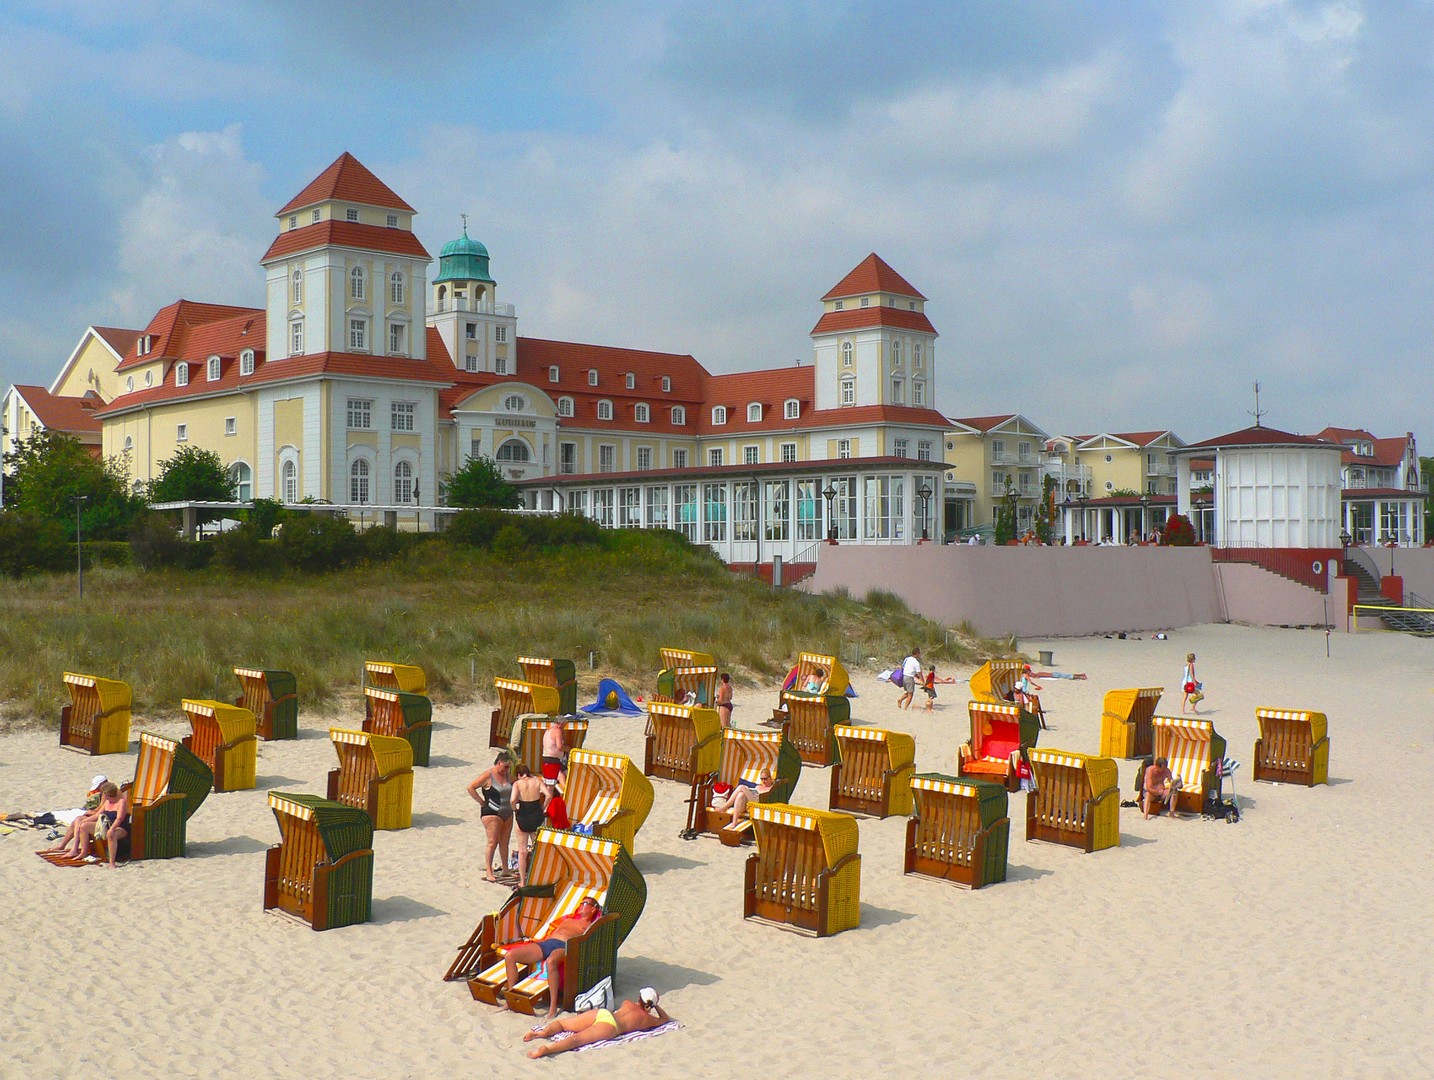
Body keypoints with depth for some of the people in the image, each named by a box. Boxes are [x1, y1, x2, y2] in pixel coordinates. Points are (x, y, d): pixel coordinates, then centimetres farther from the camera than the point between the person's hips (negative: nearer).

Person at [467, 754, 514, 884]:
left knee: (504, 842, 12)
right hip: (492, 813, -7)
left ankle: (505, 868, 21)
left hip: (508, 813, 7)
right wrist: (481, 801, -13)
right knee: (493, 842, -10)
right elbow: (470, 788, -16)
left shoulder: (507, 775, 10)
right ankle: (488, 872, -7)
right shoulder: (488, 775, -12)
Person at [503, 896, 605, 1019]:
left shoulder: (590, 926, 18)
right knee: (509, 956, -14)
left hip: (563, 947, -6)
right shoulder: (568, 920, 37)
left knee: (551, 961, -45)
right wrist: (533, 942, 19)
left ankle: (553, 1006, -37)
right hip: (545, 943, 6)